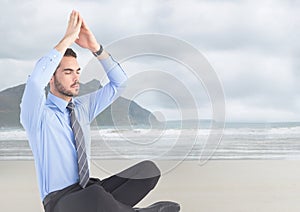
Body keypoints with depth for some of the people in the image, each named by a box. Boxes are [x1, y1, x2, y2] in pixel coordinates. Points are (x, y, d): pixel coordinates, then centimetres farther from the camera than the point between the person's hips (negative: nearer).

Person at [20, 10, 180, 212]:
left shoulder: (84, 106, 10)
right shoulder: (38, 114, -9)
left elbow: (119, 82, 5)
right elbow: (35, 81, -30)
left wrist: (95, 47, -9)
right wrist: (67, 38, -26)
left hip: (91, 190, 6)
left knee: (148, 169, -18)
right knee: (97, 196, -42)